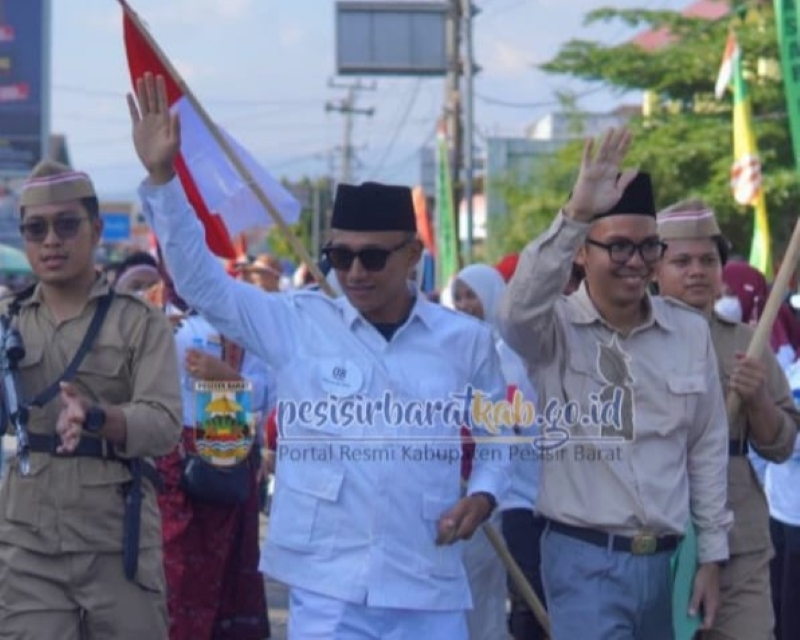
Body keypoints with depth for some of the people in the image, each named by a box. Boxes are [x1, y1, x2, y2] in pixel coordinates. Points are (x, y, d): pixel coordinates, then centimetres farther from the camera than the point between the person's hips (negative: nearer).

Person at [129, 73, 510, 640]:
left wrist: (484, 494, -3)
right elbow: (199, 279, -3)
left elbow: (499, 436, 17)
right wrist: (163, 176, -13)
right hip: (328, 589, -1)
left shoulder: (466, 340, 5)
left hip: (430, 590, 1)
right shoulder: (297, 325, 2)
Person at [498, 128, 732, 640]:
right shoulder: (556, 328, -6)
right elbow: (519, 309, -31)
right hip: (585, 559, -5)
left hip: (665, 560, 5)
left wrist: (712, 555, 11)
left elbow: (709, 448, 11)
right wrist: (576, 215, -40)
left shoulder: (691, 332, 5)